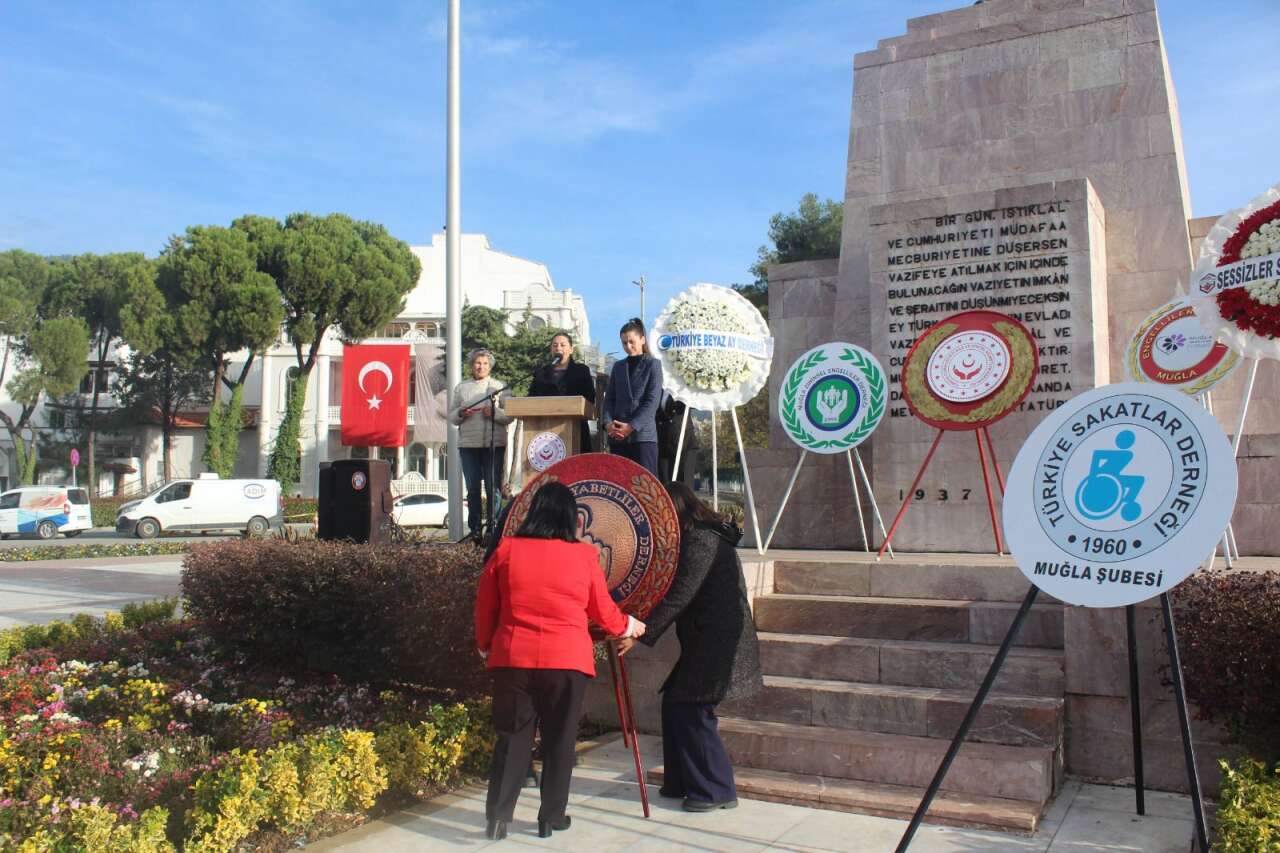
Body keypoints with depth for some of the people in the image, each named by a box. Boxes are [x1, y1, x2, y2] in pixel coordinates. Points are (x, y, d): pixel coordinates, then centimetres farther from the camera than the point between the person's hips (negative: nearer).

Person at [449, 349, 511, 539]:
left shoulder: (499, 387, 7)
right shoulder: (461, 387, 13)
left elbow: (509, 416, 1)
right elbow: (451, 416, 12)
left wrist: (494, 413, -17)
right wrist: (460, 413, -9)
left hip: (494, 443, -2)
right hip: (468, 444, 2)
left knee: (493, 488, -2)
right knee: (472, 488, 6)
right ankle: (474, 529, 12)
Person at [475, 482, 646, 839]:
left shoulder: (506, 550, 1)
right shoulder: (583, 555, -1)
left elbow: (485, 607, 8)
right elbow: (603, 611, 9)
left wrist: (486, 646, 23)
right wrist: (629, 626, 28)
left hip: (513, 659, 1)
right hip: (567, 660, -1)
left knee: (511, 738, 12)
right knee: (559, 740, 12)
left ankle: (497, 815, 10)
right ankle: (551, 817, 20)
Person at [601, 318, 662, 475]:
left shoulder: (653, 365, 3)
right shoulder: (618, 366, 16)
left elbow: (652, 401, -6)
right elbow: (609, 398, 12)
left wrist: (632, 426, -14)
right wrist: (607, 423, -7)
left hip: (643, 435, -4)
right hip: (617, 437, 4)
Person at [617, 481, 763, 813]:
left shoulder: (700, 540, -16)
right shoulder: (702, 537, 16)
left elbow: (678, 596, -21)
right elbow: (677, 592, 18)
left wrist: (640, 634, -20)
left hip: (717, 642, -10)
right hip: (707, 640, 10)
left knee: (691, 710, -5)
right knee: (675, 704, 12)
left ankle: (717, 791, 6)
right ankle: (682, 782, 22)